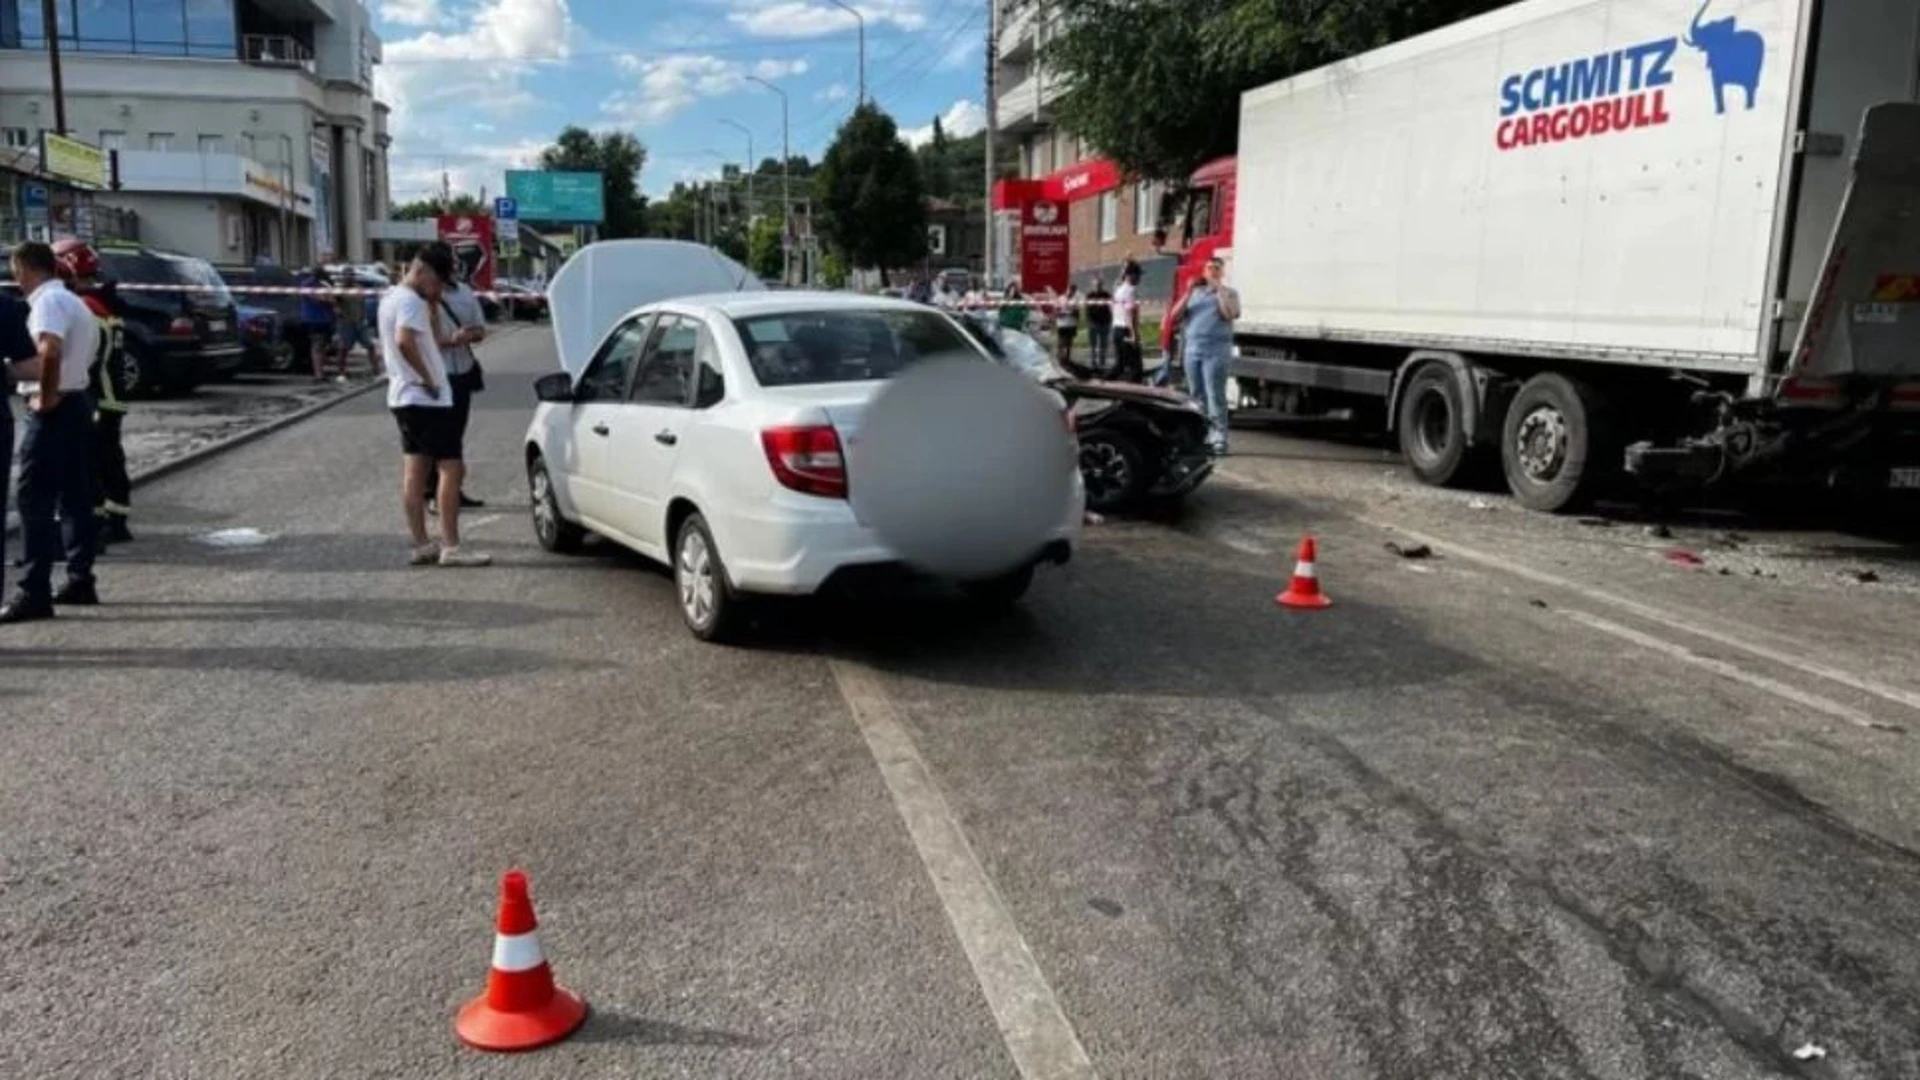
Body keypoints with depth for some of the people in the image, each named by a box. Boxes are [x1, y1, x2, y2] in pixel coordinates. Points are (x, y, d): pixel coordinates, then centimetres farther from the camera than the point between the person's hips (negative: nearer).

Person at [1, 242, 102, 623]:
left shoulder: (48, 301, -14)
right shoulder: (73, 302, 17)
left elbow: (50, 352, -32)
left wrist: (46, 397, -21)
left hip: (54, 410, -10)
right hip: (77, 402, 10)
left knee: (36, 502, -7)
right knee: (76, 498, 13)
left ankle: (34, 593, -7)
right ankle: (80, 581, 19)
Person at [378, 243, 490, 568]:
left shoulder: (391, 297, 17)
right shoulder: (411, 301, -15)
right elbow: (405, 342, -32)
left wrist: (431, 306, 12)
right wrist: (428, 379, -23)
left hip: (403, 397, 10)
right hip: (425, 399, -10)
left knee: (414, 473, 9)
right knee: (452, 468, -9)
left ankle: (422, 546, 12)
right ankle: (450, 547, -11)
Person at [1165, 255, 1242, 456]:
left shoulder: (1229, 293, 8)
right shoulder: (1195, 292, 17)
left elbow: (1230, 314, -13)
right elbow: (1174, 317, 8)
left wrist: (1219, 290, -9)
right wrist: (1188, 293, 0)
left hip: (1216, 351, -4)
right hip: (1192, 350, 4)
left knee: (1215, 396, -11)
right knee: (1197, 396, 8)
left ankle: (1219, 439, -12)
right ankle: (1201, 435, 15)